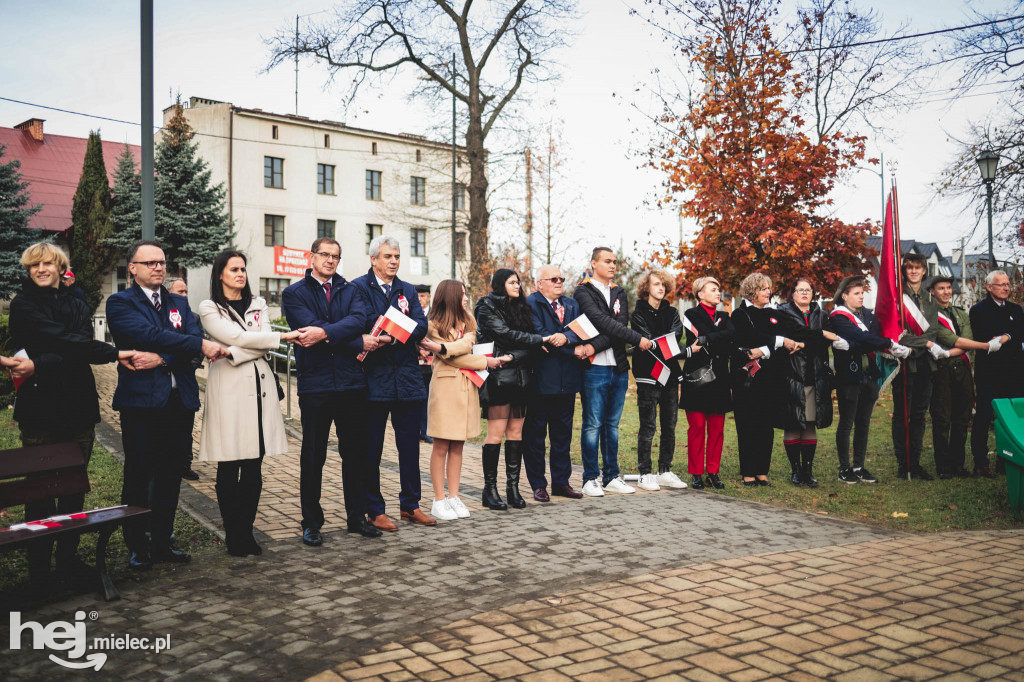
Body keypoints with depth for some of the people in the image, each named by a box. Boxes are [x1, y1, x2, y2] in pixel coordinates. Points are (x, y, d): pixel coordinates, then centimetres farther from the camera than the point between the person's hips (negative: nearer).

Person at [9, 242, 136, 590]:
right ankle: (39, 566, 13)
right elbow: (65, 340, -14)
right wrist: (113, 354, -21)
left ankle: (69, 559, 18)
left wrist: (38, 365, -21)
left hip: (78, 407, 3)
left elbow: (80, 350, -4)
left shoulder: (77, 305, 14)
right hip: (39, 409, -3)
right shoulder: (23, 304, 2)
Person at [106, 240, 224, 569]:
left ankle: (161, 542, 21)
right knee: (138, 477, 4)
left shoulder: (179, 303, 16)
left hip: (179, 402, 5)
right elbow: (149, 334, -17)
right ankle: (137, 547, 15)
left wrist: (161, 359, -16)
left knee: (170, 476, 10)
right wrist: (201, 345, -22)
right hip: (141, 402, -5)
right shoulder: (120, 303, 0)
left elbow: (192, 344, 1)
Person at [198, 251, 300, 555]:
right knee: (228, 470, -2)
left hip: (259, 387, 4)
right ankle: (233, 537, 7)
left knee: (254, 470, 4)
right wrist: (283, 336, -11)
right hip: (228, 390, -4)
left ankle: (246, 533, 13)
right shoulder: (209, 308, 5)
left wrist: (234, 354, -11)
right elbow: (236, 337, -9)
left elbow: (263, 343, 5)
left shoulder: (258, 304, 18)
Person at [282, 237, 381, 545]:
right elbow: (310, 330, -11)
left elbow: (359, 319, -9)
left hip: (351, 382, 3)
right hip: (315, 384, -3)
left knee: (356, 452, 9)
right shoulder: (294, 294, 4)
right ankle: (311, 522, 16)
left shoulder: (350, 290, 13)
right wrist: (359, 343, -12)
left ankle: (357, 516, 22)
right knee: (313, 456, 5)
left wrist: (325, 332, -25)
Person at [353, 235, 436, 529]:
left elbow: (421, 325, 0)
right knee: (371, 449, 4)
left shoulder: (408, 291, 15)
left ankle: (410, 505, 23)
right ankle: (374, 510, 14)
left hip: (407, 379, 5)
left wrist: (394, 336, -16)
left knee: (410, 446, 11)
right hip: (374, 380, -5)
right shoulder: (359, 288, 0)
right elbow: (364, 325, -15)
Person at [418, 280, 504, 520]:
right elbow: (454, 358, -9)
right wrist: (485, 362, -6)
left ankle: (453, 497, 13)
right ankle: (439, 501, 3)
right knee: (441, 446, -3)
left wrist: (442, 348, -21)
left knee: (458, 445, 7)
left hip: (467, 388, 5)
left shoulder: (468, 322, 14)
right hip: (445, 387, -5)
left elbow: (467, 344, -7)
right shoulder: (434, 325, -4)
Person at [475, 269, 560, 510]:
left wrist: (513, 356, -7)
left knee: (516, 431, 4)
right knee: (496, 432, -6)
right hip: (498, 377, -6)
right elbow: (506, 335, -12)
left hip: (520, 376, 6)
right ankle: (490, 489, 1)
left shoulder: (521, 307, 19)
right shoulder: (487, 307, -1)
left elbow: (527, 338, 12)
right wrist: (543, 339, -12)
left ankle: (513, 486, 9)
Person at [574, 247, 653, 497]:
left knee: (612, 424, 11)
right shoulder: (583, 292, -2)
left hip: (619, 368, 6)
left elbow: (621, 323, -3)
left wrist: (594, 347, -17)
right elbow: (603, 323, -16)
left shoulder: (619, 293, 15)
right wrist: (637, 339, -18)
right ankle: (590, 479, 7)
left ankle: (612, 477, 18)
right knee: (593, 424, -1)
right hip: (594, 367, -5)